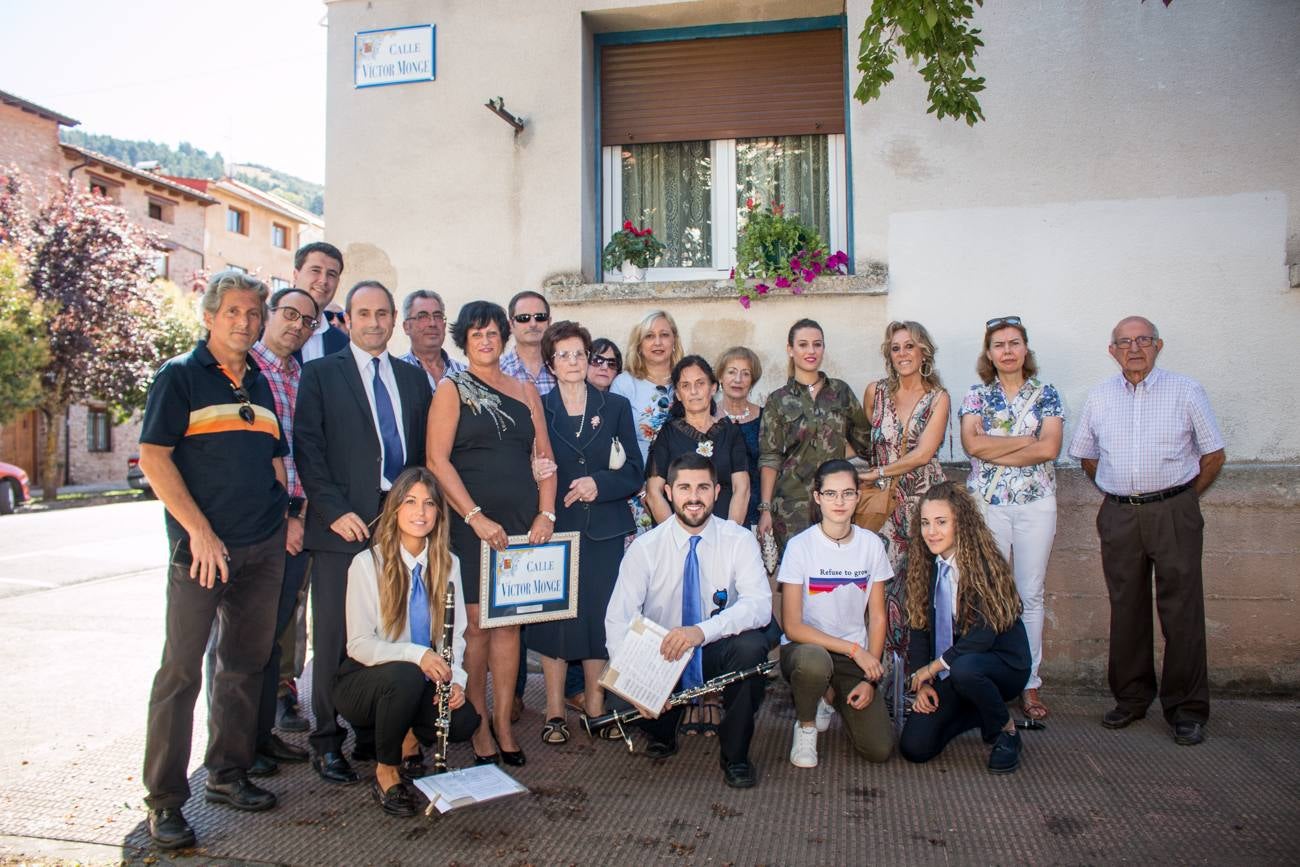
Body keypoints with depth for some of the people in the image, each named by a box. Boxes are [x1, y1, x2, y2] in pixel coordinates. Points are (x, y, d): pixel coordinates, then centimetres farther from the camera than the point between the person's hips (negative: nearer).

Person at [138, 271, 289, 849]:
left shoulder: (261, 384, 14)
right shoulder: (180, 376, -2)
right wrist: (200, 532, -15)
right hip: (202, 547, -6)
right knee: (181, 670, -1)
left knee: (245, 665, 13)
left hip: (263, 550, 6)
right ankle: (165, 800, 11)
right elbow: (153, 459, -9)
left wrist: (284, 516, 6)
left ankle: (227, 775, 27)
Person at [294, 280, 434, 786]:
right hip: (344, 524, -3)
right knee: (334, 638, 2)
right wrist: (335, 511, -12)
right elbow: (307, 449, -3)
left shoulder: (413, 378, 16)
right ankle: (327, 742, 15)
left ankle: (377, 736, 20)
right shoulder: (321, 375, 4)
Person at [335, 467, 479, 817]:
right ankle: (385, 772, -11)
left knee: (464, 721, -23)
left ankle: (410, 741, 13)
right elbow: (359, 645, -17)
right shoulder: (367, 564, -13)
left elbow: (456, 634, 3)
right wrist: (416, 655, -32)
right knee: (405, 675, -36)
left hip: (423, 683, 4)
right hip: (365, 681, -4)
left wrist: (455, 680, -15)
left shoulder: (447, 564, 1)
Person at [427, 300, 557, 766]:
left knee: (509, 622, 5)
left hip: (522, 522, 3)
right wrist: (476, 517, -14)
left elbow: (544, 456, 12)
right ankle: (477, 723, 13)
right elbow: (437, 459, -7)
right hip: (471, 523, -3)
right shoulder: (452, 390, 2)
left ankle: (503, 722, 15)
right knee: (477, 623, 0)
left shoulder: (525, 390, 14)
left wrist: (546, 513, 0)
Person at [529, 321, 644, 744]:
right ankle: (555, 711, 13)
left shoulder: (616, 406, 8)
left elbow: (633, 474, 5)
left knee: (599, 615, 4)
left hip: (605, 530, 1)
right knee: (555, 614, 0)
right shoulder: (538, 409, 5)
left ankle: (595, 705, 19)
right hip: (556, 527, -1)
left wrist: (600, 483, -12)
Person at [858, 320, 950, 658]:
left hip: (925, 500, -1)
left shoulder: (938, 398, 2)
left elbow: (923, 454, -8)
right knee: (887, 579, -3)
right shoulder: (875, 392, 8)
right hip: (886, 502, 1)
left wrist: (878, 473, -8)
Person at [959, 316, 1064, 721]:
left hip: (1036, 504, 1)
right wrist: (1026, 440, -8)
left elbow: (1050, 448, -8)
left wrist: (994, 452, -10)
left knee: (1031, 595, 5)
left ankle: (1029, 683, 13)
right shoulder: (977, 395, 6)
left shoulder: (1045, 394, 7)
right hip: (987, 504, 0)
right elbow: (972, 444, -10)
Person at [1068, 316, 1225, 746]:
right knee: (1126, 609, 8)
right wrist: (1123, 492, 11)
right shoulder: (1099, 397, 9)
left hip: (1174, 513, -2)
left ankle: (1187, 708, 7)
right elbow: (1086, 456, 18)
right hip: (1118, 516, 3)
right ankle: (1131, 698, 19)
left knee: (1182, 610, -2)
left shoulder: (1186, 391, 2)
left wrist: (1182, 498, 4)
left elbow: (1213, 455, 6)